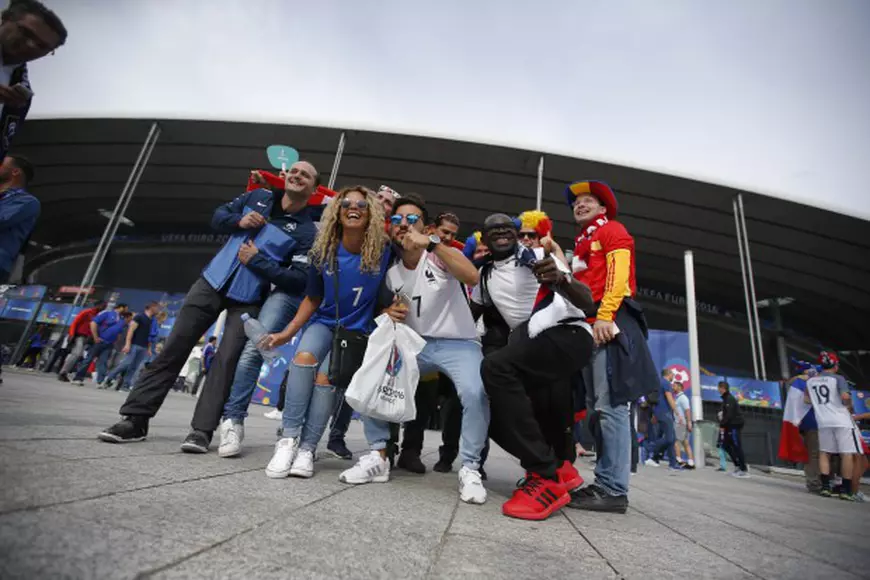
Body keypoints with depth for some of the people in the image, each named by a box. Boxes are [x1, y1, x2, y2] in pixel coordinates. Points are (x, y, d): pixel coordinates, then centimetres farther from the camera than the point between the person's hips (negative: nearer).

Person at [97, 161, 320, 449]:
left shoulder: (306, 230, -9)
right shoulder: (258, 196, 5)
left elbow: (298, 279, -16)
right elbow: (218, 216, 15)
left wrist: (257, 261, -18)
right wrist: (239, 221, -6)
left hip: (247, 300, -3)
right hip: (212, 283, 4)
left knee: (227, 359, -10)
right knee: (174, 346, 3)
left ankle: (202, 430, -1)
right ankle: (135, 418, 11)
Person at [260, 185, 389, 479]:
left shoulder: (383, 252, -12)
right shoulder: (324, 252, -4)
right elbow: (312, 299, 5)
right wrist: (288, 332, 1)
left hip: (358, 330, -2)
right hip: (324, 322, 2)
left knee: (326, 376, -24)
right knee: (304, 356, -28)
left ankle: (307, 448, -14)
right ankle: (288, 439, -21)